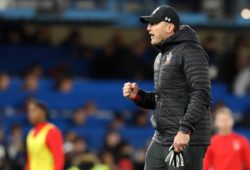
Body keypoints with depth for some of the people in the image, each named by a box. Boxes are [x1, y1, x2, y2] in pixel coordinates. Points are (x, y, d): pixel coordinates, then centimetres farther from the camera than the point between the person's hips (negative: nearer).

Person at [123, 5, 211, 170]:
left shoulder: (189, 51, -10)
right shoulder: (161, 57, 20)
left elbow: (202, 95, -19)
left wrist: (185, 129, -26)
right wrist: (137, 95, 7)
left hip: (187, 140, -10)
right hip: (161, 139, 10)